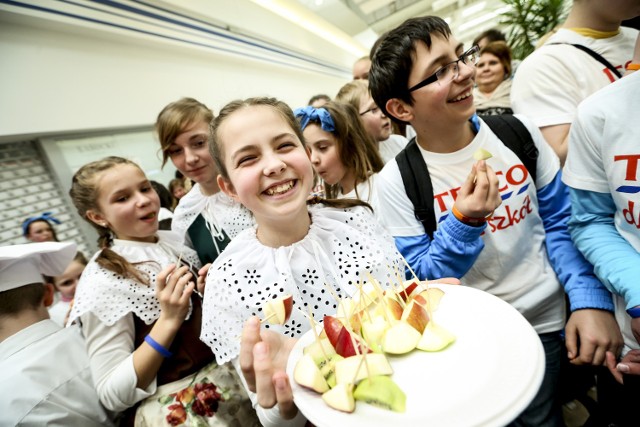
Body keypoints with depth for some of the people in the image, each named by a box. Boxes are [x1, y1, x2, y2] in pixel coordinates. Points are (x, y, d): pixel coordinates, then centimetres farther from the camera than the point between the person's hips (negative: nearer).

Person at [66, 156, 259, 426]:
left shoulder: (174, 240, 2)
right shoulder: (101, 283, -13)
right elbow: (113, 396, -12)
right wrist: (168, 320, -22)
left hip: (222, 364, 5)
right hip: (168, 401, -5)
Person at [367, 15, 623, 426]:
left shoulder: (517, 131, -8)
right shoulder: (396, 182, -18)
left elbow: (562, 221, 0)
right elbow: (419, 282, -14)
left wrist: (591, 299, -12)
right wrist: (463, 222, -29)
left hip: (554, 320, 3)